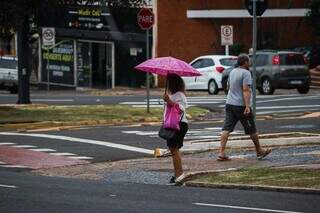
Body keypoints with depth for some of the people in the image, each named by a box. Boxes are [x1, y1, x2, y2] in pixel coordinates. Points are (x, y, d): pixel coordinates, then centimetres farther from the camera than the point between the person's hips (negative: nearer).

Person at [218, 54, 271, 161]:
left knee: (226, 129, -1)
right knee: (252, 130, 7)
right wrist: (247, 106, -25)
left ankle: (221, 152, -12)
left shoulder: (232, 72, 14)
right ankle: (259, 151, 20)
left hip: (230, 104, 7)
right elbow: (246, 90, -20)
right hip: (241, 106, -7)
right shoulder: (246, 73, -11)